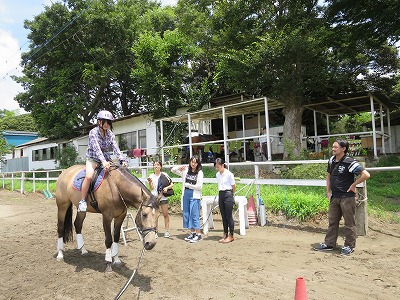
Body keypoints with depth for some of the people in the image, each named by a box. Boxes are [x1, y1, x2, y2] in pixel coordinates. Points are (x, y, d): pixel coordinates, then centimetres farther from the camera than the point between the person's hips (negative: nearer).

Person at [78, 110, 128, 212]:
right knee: (89, 176, -28)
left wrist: (122, 160, -21)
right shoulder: (93, 132, -12)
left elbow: (116, 148, -5)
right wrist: (103, 161, -40)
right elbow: (96, 148, -26)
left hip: (106, 159, 5)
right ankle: (82, 200, -13)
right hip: (93, 158, -5)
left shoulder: (110, 134, 2)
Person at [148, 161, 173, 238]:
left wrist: (167, 188, -16)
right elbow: (152, 188, -1)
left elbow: (172, 184, 1)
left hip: (163, 197, -1)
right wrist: (150, 182, -18)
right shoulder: (151, 176, 5)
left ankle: (167, 231, 15)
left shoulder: (164, 175, 0)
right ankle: (156, 231, 16)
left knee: (165, 214, 5)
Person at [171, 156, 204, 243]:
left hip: (194, 196, -5)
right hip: (186, 195, 6)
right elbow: (173, 170, 13)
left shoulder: (199, 173, -5)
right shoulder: (185, 170, 7)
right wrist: (179, 167, -6)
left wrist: (188, 185, -10)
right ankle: (192, 233, 22)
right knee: (186, 214, 10)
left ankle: (198, 235, 5)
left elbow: (199, 186, -10)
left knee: (194, 215, -5)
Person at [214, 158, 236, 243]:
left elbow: (234, 186, -5)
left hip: (228, 194, -6)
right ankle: (225, 235, 21)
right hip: (220, 194, 6)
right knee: (223, 216, 11)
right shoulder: (217, 174, 8)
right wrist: (221, 193, 10)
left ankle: (231, 235, 12)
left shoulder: (229, 174, -12)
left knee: (229, 216, 0)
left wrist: (231, 194, 8)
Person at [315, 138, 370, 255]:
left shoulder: (349, 162, -16)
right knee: (332, 221, 14)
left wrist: (353, 185, -12)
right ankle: (329, 244, 24)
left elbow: (366, 175, -20)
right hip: (334, 197, 7)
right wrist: (328, 191, 13)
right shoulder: (331, 161, 6)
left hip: (347, 197, -7)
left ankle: (349, 246, 20)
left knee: (349, 223, 6)